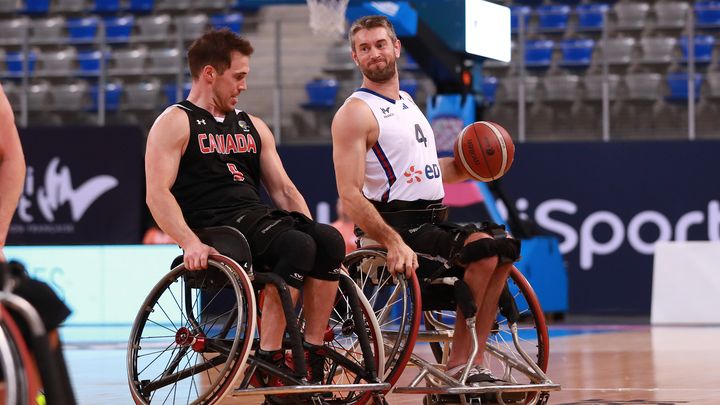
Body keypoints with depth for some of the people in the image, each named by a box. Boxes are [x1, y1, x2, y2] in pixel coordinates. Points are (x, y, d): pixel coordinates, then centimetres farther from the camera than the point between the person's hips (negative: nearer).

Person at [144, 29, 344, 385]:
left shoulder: (253, 127, 24)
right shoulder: (175, 123, 3)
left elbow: (283, 189, 22)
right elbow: (157, 194, -10)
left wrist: (312, 231, 4)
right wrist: (191, 243, -26)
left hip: (259, 219, 7)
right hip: (216, 229, -7)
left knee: (329, 240, -22)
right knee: (297, 246, -31)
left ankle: (313, 362, -21)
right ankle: (268, 362, -30)